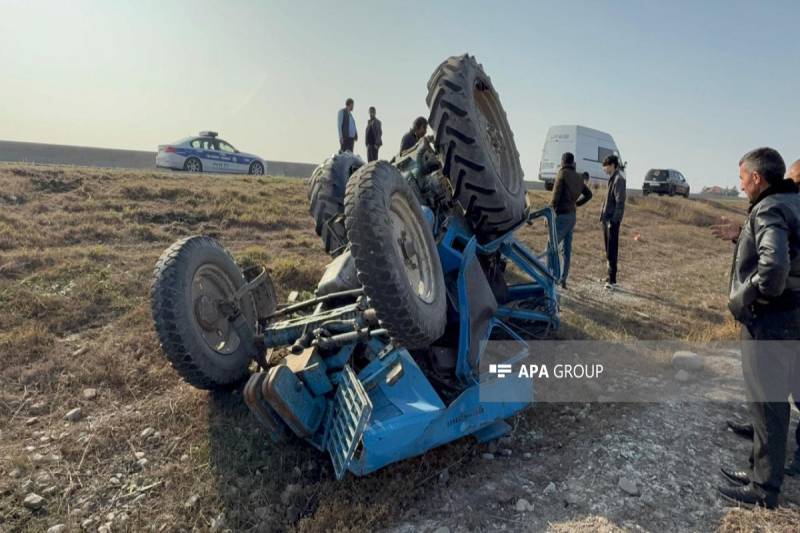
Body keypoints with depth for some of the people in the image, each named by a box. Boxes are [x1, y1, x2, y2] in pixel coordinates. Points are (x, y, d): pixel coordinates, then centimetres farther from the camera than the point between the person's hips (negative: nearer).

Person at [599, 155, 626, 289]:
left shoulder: (619, 179, -13)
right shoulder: (612, 178, 15)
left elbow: (620, 201, -18)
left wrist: (613, 220, -21)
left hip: (613, 219, -9)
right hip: (607, 219, 9)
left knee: (612, 251, -6)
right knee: (608, 250, 14)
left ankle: (612, 280, -2)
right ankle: (611, 277, 23)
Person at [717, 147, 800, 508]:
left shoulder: (769, 210, -18)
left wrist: (741, 300, -19)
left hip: (769, 321, -9)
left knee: (767, 403, 2)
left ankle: (764, 489, 16)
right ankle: (761, 470, 34)